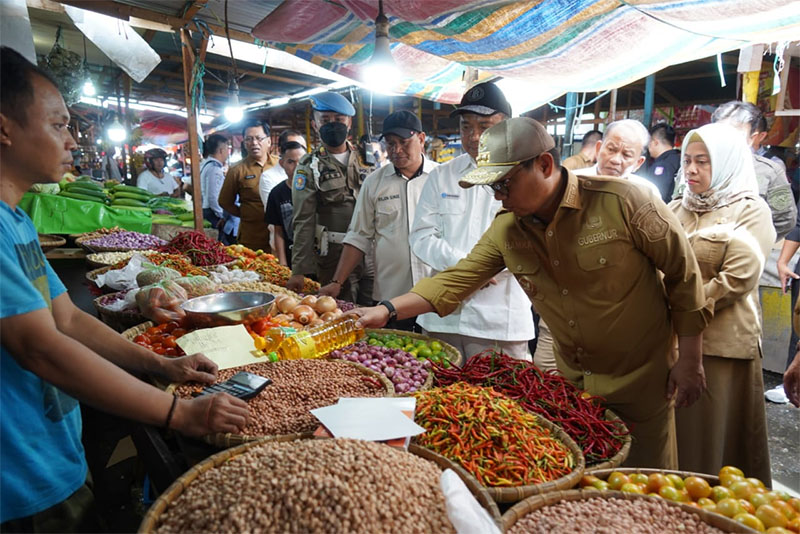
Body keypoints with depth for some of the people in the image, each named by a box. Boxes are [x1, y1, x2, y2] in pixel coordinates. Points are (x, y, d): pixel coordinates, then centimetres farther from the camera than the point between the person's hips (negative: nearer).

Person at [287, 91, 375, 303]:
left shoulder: (364, 159, 10)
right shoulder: (309, 166, -1)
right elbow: (303, 222, -5)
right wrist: (299, 270, -10)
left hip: (371, 253, 3)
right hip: (333, 257, -3)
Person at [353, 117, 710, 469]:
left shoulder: (622, 202, -21)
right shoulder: (505, 229, -8)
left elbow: (683, 275, -11)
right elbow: (456, 281, -7)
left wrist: (689, 362, -7)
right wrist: (387, 310, -18)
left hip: (641, 379, -3)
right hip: (570, 381, 4)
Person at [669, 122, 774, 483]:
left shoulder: (750, 210, -2)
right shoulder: (676, 210, 12)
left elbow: (738, 280, -13)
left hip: (721, 344, -5)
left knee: (711, 438, 5)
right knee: (669, 432, 12)